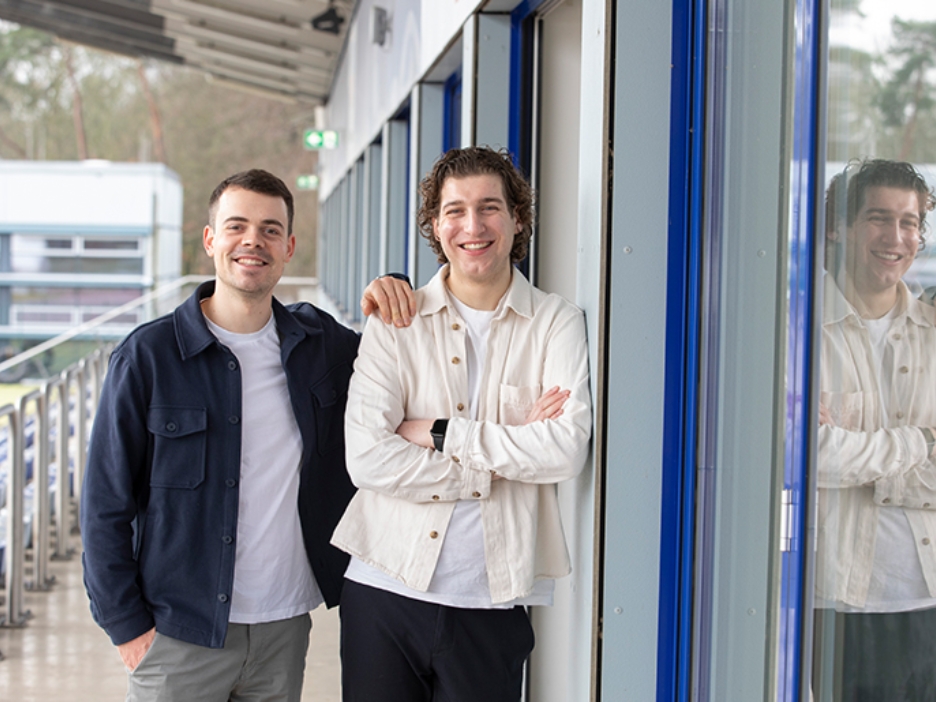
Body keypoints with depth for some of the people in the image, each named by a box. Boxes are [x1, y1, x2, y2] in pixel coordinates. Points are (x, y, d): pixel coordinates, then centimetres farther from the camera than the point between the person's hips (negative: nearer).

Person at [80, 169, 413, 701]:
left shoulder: (320, 342, 4)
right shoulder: (148, 356, -6)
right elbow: (106, 504, -4)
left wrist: (390, 294, 3)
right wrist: (127, 625, -7)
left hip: (285, 629, 3)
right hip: (180, 634, -3)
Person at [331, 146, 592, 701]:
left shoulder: (557, 323, 2)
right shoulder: (397, 323, 3)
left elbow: (567, 449, -12)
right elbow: (367, 458, -9)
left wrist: (442, 432, -11)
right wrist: (505, 455, -10)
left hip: (493, 599, -1)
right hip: (386, 590, 1)